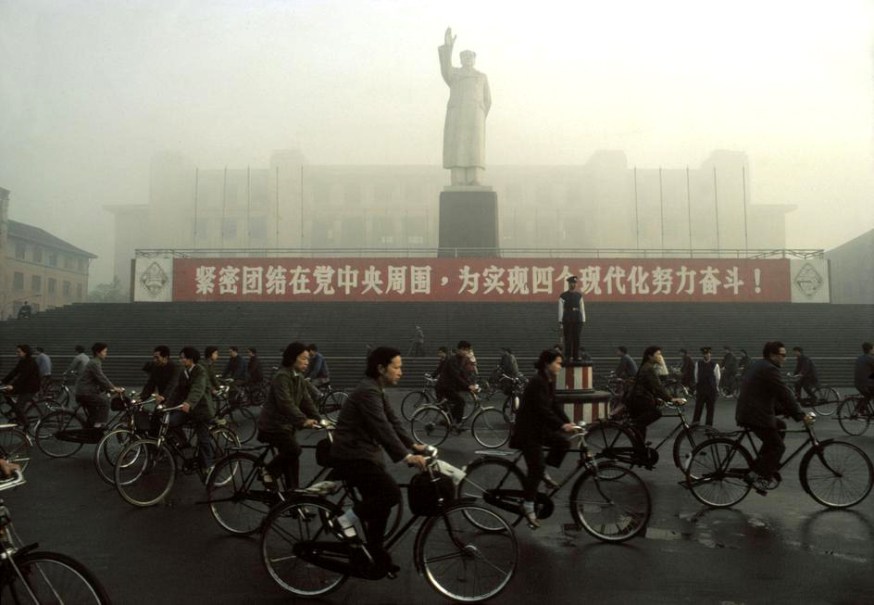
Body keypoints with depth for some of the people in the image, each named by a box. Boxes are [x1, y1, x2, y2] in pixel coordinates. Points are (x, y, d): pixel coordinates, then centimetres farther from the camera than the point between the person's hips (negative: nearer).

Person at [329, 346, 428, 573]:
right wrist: (407, 456, -37)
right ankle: (344, 521, -2)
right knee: (391, 494, -16)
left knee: (380, 502, 11)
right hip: (351, 456, -10)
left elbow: (393, 421, 12)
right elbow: (382, 427, -31)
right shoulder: (368, 391, -22)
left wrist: (414, 445, 2)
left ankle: (376, 554, 23)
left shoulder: (377, 390, 12)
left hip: (364, 453, 10)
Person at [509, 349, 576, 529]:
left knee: (563, 442, -3)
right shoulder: (537, 382, -23)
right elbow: (543, 409, -30)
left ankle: (543, 471, 14)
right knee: (535, 468, -9)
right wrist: (562, 425, -36)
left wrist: (569, 423, -6)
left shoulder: (549, 382, 6)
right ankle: (528, 507, 1)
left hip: (539, 427, 9)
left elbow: (554, 406, 4)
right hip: (527, 430, -9)